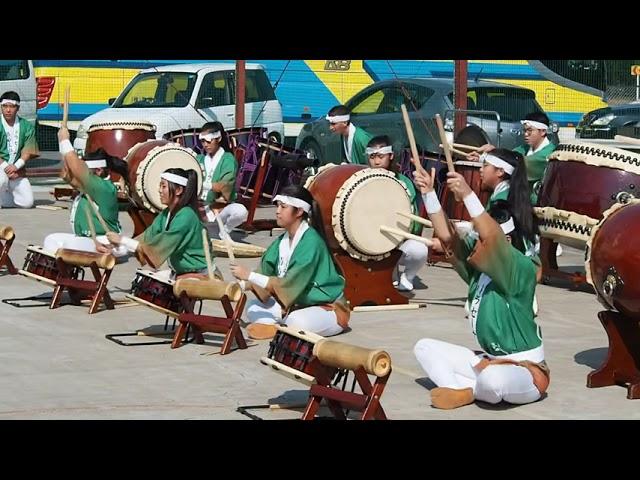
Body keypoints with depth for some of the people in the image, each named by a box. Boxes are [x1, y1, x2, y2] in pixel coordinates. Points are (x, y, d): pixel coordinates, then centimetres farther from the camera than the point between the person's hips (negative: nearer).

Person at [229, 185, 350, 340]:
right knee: (253, 307, -2)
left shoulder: (311, 242, -23)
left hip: (327, 308, -8)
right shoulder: (282, 240, 3)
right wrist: (244, 283, -19)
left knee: (299, 321, -37)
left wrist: (250, 276, -27)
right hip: (294, 304, 8)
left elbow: (290, 284, -29)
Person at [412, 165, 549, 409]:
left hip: (526, 370, -8)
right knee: (425, 348, 6)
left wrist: (468, 195, -41)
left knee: (492, 380, -41)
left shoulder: (521, 269, -20)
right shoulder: (477, 267, 2)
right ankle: (463, 388, -15)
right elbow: (446, 234, -4)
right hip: (490, 361, 8)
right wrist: (428, 193, -11)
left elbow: (491, 237, -37)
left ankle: (469, 392, -5)